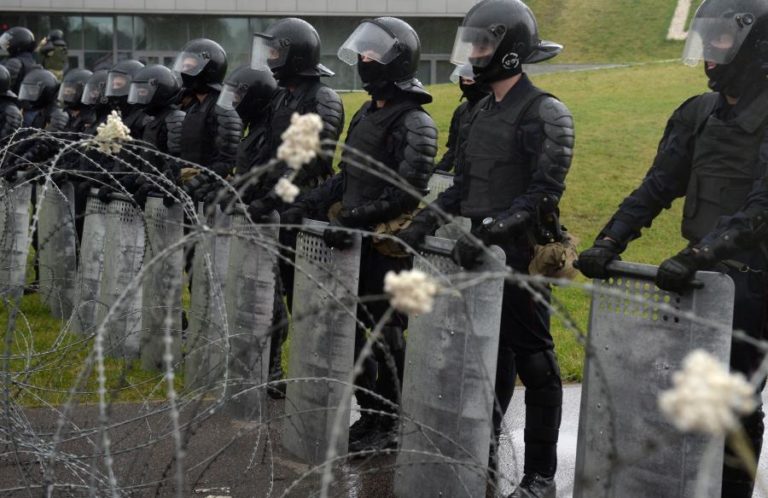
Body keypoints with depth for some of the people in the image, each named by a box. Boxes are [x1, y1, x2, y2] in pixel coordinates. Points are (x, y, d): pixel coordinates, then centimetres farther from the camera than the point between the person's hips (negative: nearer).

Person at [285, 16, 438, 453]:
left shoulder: (415, 125, -14)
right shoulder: (368, 113, 15)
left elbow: (405, 195, -23)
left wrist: (353, 219, -26)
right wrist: (307, 206, 14)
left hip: (388, 246, -9)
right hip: (356, 243, 9)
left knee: (384, 336, -1)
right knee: (356, 332, 14)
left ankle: (388, 426, 11)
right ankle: (368, 415, 27)